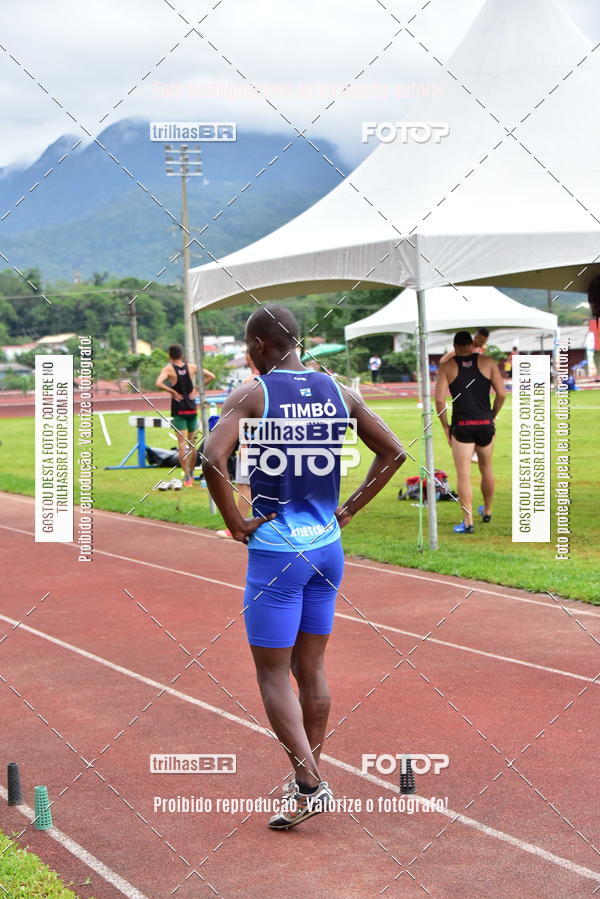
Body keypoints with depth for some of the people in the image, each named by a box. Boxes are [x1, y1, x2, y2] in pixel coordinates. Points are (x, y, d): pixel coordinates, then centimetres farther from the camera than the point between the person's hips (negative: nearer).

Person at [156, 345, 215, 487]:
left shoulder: (168, 369, -8)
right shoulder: (191, 367, 2)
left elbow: (159, 383, -25)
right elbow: (211, 376, 3)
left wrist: (172, 392, -12)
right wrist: (197, 389, 3)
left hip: (178, 410, -4)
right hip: (192, 408, 4)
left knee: (182, 443, -5)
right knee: (192, 442, 14)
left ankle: (187, 477, -12)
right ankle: (191, 473, 26)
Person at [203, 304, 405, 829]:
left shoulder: (252, 396, -11)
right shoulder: (338, 392, 5)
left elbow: (213, 458, -25)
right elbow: (394, 452, 7)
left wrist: (237, 524, -13)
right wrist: (348, 510, 10)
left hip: (275, 552, -6)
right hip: (328, 548, 6)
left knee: (272, 673, 4)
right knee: (311, 668, 15)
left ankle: (310, 786, -3)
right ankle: (309, 778, 25)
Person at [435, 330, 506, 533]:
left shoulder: (447, 366, 1)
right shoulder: (488, 362, 4)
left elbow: (439, 399, -7)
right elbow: (502, 393, -3)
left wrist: (445, 427, 2)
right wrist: (492, 416, 11)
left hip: (461, 426, -2)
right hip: (485, 424, 2)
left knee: (463, 474, -1)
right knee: (486, 469, 21)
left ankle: (468, 522, -5)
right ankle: (487, 512, 37)